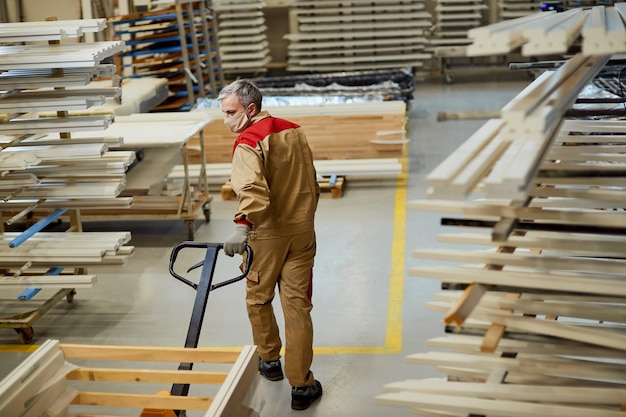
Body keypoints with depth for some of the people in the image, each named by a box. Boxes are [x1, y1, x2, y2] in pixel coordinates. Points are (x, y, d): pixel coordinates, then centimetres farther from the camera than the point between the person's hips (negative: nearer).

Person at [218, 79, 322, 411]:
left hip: (267, 234, -5)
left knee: (258, 298, 19)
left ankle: (269, 360, 35)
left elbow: (253, 190, -33)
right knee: (297, 306, 6)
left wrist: (242, 226, -42)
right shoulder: (294, 131, 6)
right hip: (302, 231, 5)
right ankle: (301, 386, 8)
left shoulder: (248, 143, -16)